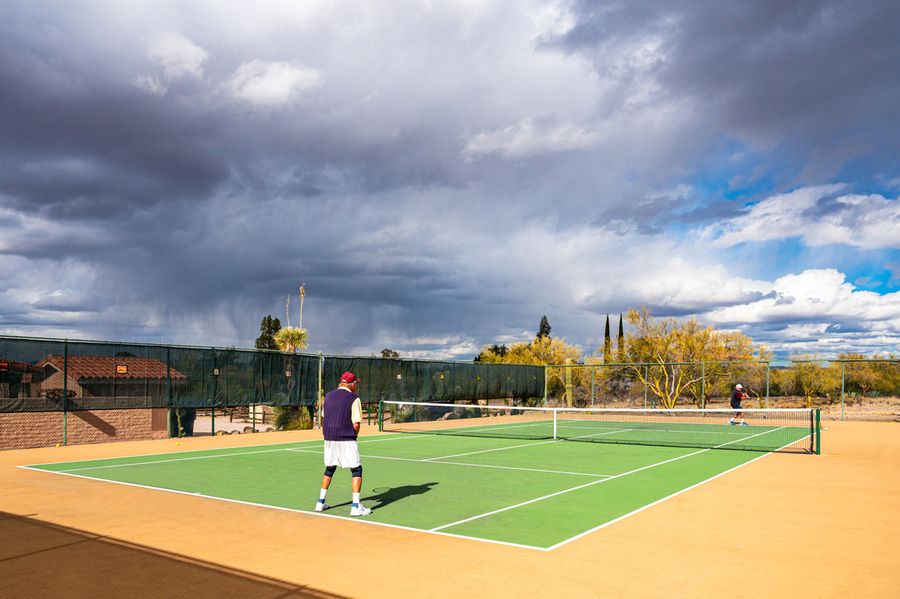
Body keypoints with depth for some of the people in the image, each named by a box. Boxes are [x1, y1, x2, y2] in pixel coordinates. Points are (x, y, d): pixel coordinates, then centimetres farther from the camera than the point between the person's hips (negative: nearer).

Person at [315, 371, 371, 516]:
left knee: (329, 469, 20)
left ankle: (320, 502, 24)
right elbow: (356, 424, -13)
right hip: (346, 440, -6)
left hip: (329, 439, 6)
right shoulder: (353, 398, -9)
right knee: (356, 470, 3)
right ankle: (356, 506, -1)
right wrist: (354, 435, 6)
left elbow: (323, 418, 13)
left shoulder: (329, 396, 9)